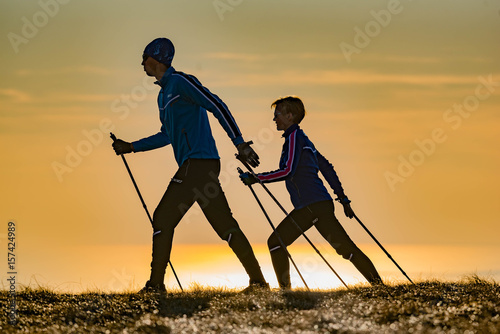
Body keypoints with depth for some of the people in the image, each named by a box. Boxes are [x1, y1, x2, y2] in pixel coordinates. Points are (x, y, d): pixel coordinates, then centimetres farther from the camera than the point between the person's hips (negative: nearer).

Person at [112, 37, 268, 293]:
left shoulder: (180, 82, -6)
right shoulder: (163, 94, 23)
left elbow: (216, 106, -13)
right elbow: (167, 136, 33)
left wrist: (239, 143, -19)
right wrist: (132, 147, 32)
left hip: (197, 163, -10)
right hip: (206, 166, 10)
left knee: (163, 218, -7)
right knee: (225, 225, 7)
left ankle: (156, 283, -6)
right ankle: (258, 279, 5)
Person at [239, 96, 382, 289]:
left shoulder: (294, 137, -4)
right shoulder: (303, 139, 25)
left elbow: (287, 171, -16)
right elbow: (326, 167, 27)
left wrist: (256, 178, -12)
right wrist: (343, 199, 27)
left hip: (311, 205, -9)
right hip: (322, 203, 9)